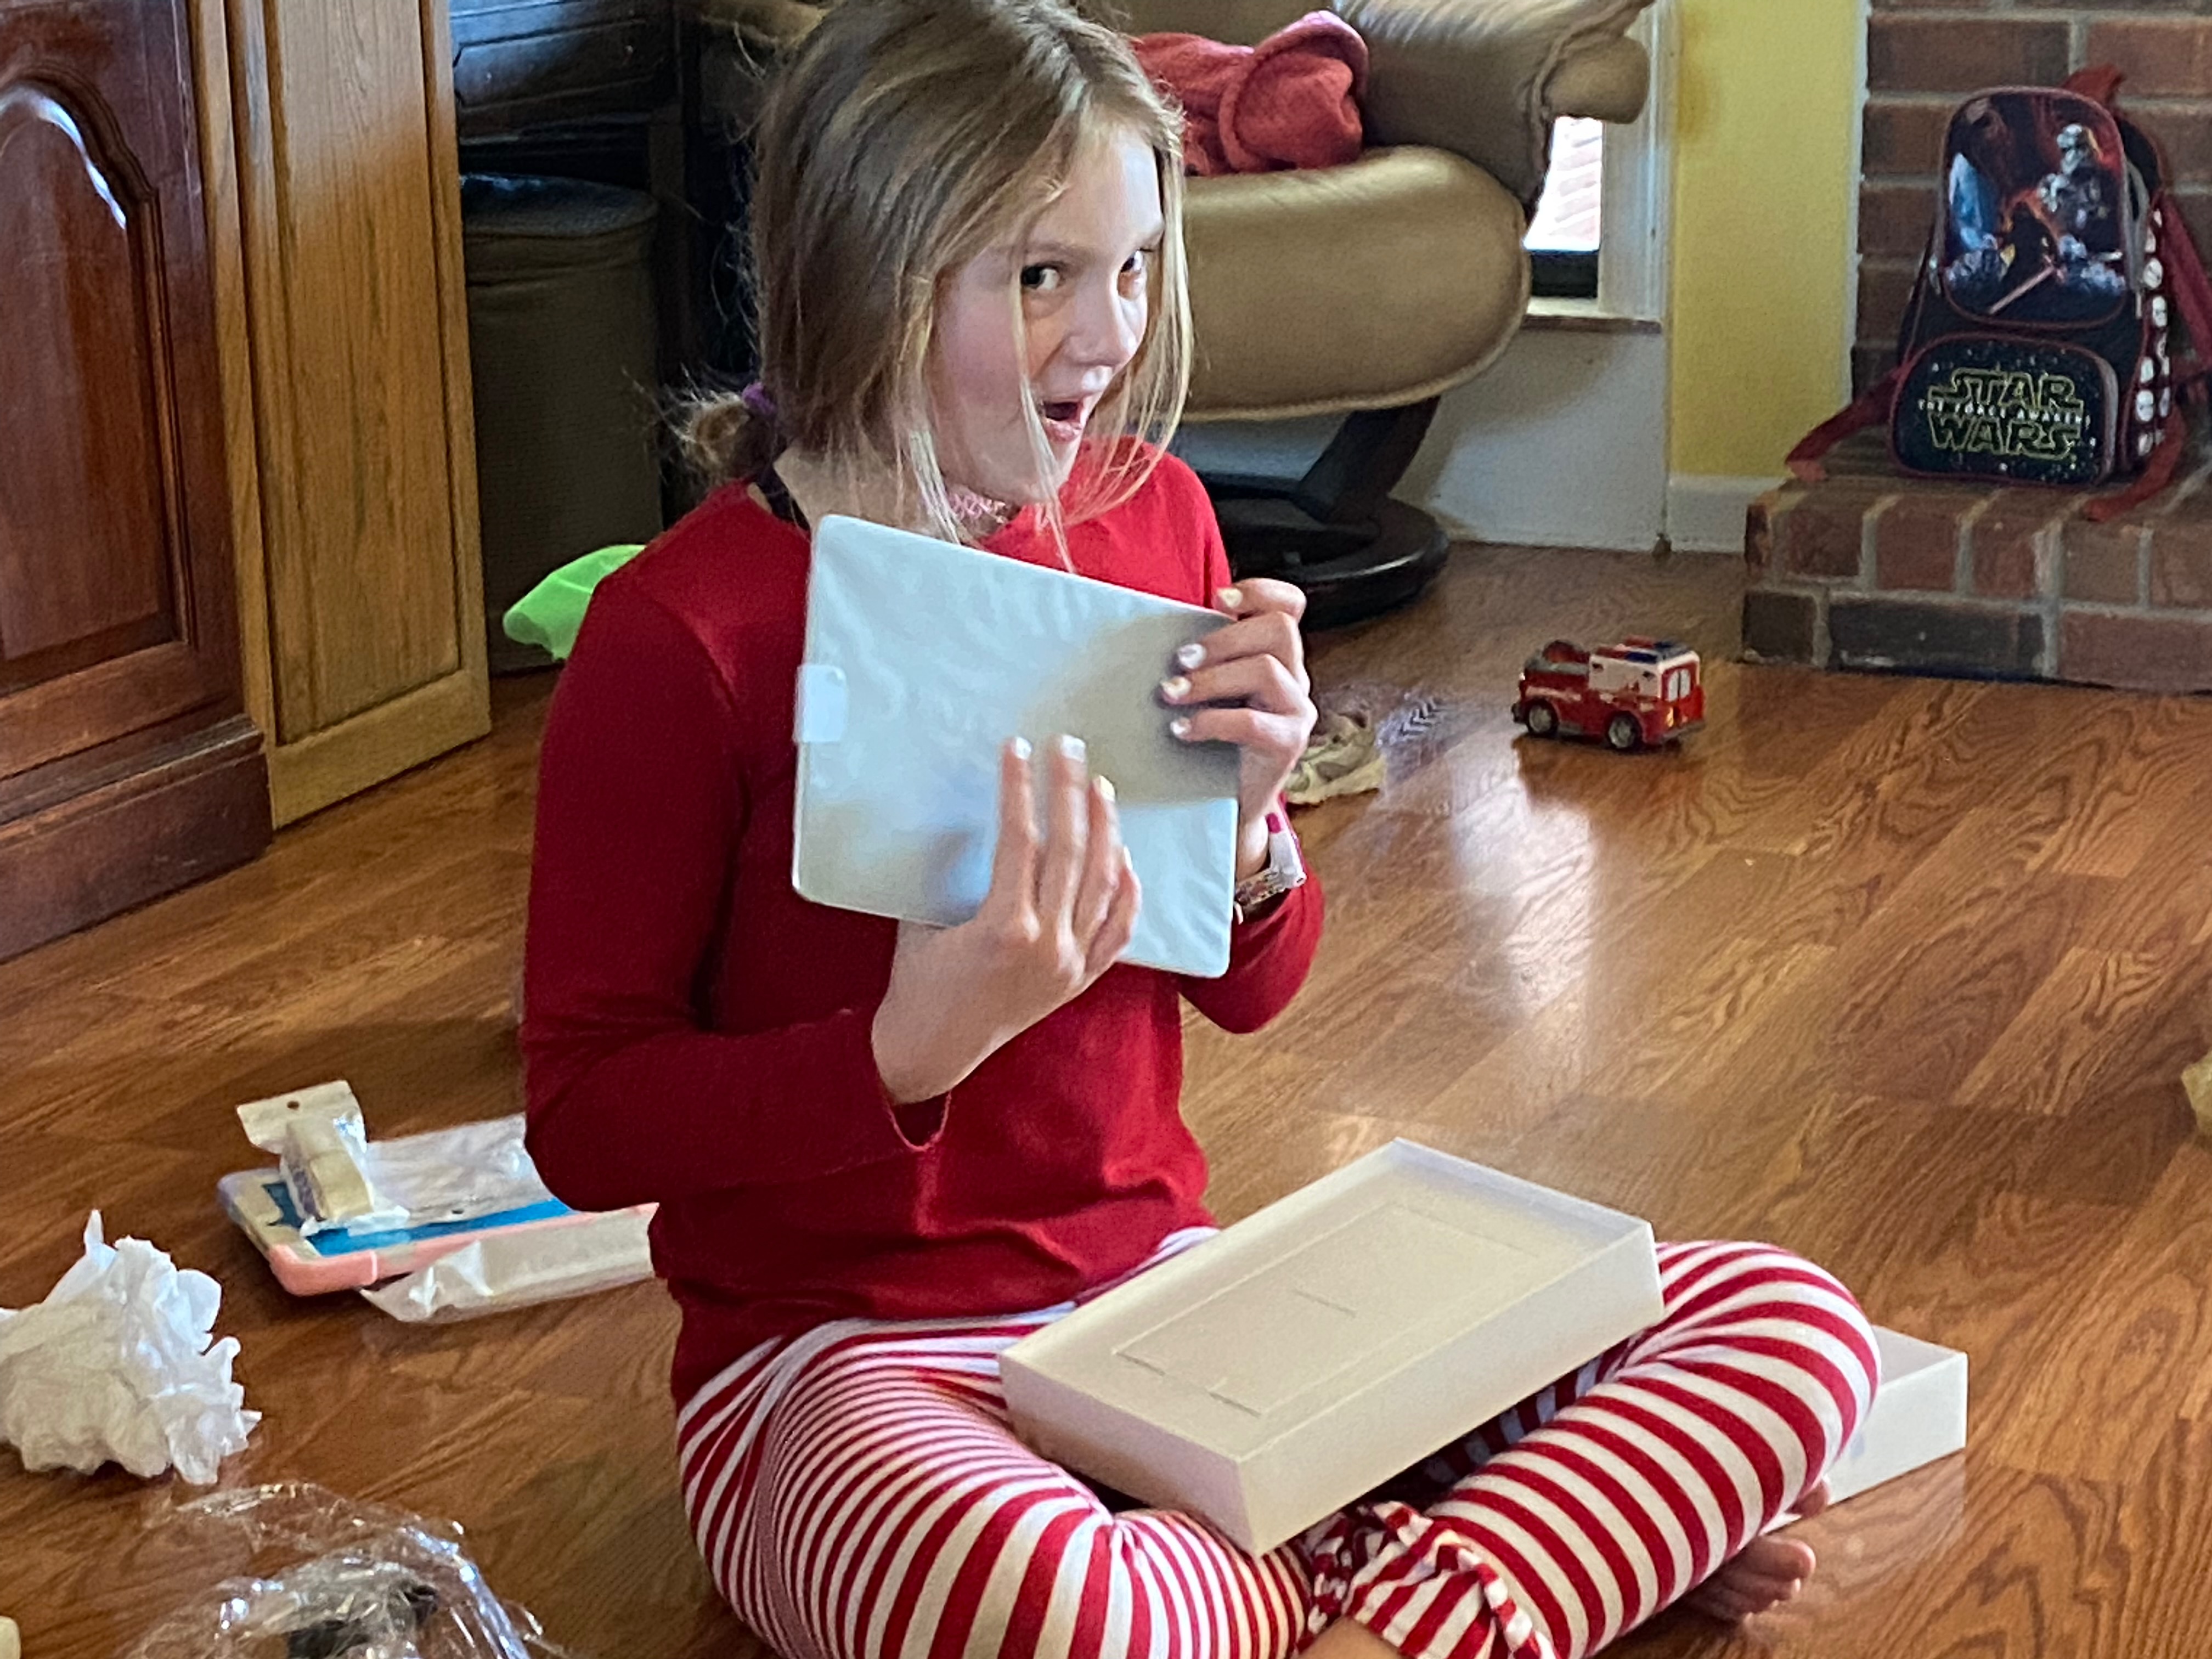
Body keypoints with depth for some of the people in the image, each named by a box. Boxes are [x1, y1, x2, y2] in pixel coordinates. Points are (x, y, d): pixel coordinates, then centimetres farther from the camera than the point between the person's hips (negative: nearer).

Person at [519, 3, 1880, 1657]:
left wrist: (1248, 818, -10)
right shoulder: (682, 631, -14)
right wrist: (910, 1046, -26)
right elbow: (583, 1119, -10)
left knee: (1792, 1331, -5)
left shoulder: (1152, 520, 3)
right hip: (848, 1356, -5)